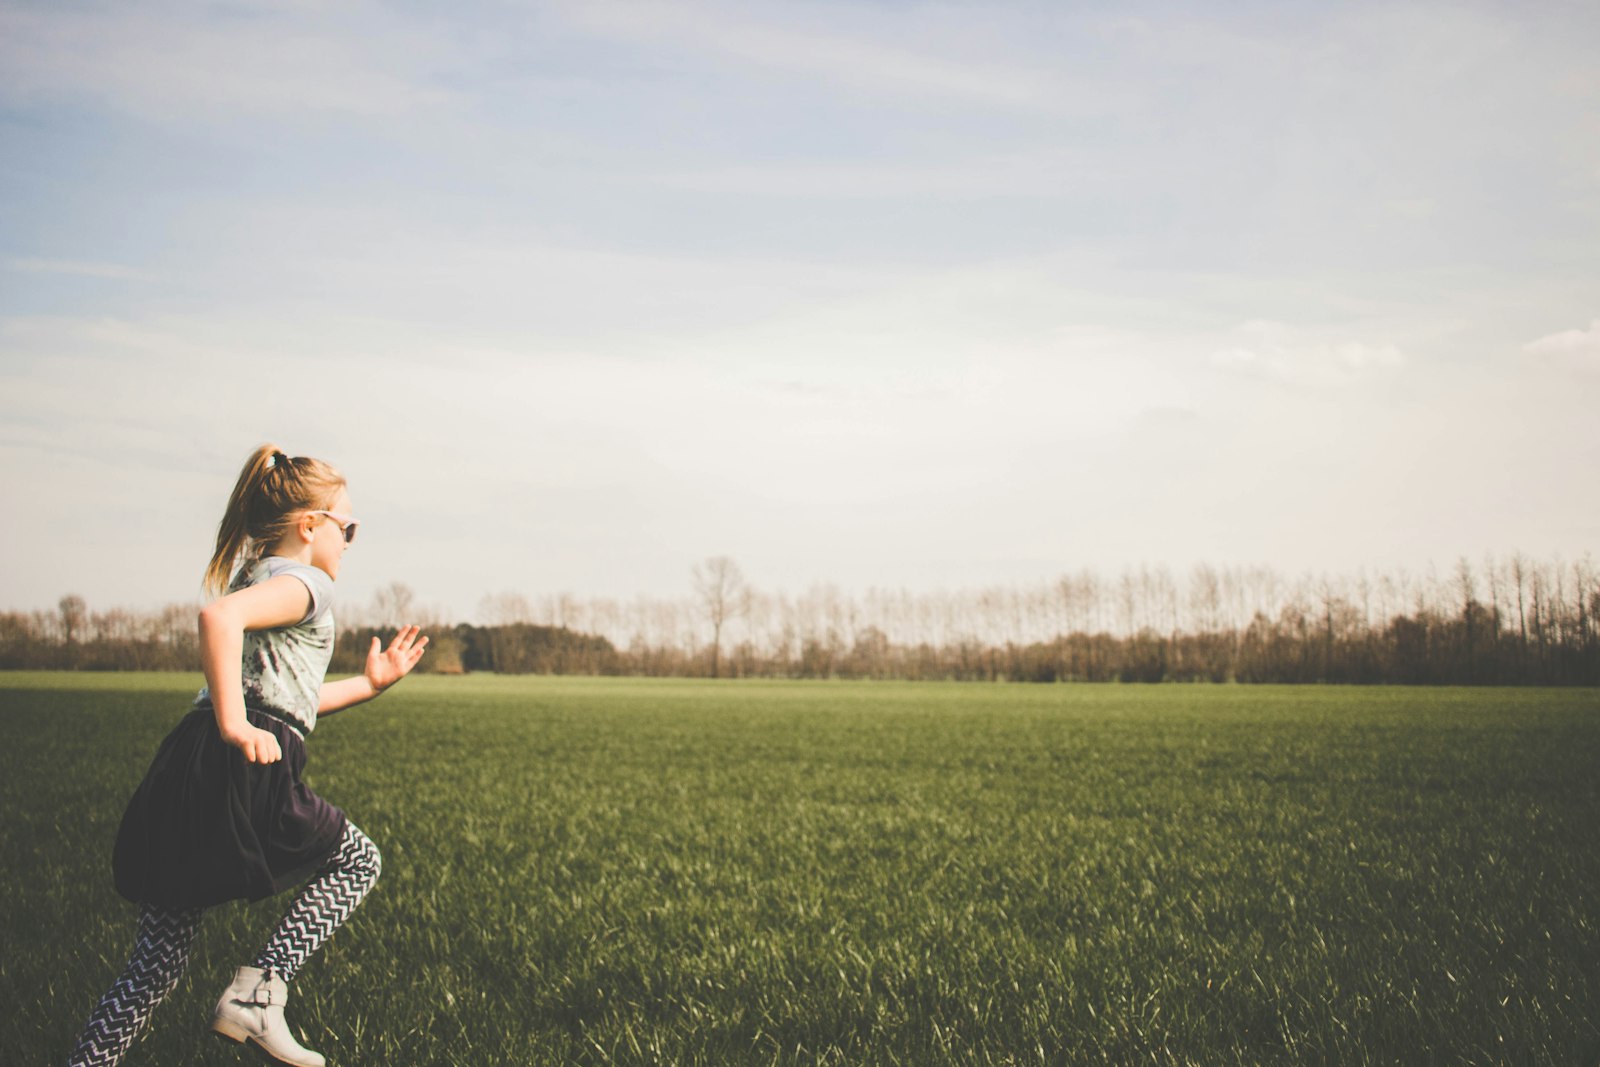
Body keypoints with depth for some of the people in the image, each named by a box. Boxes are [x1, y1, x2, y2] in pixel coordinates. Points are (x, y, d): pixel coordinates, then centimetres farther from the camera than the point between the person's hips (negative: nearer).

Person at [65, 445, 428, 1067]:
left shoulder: (256, 577, 29)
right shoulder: (302, 581, -2)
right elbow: (219, 617, -24)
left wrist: (370, 684, 37)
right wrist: (234, 724, -25)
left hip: (187, 774, 9)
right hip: (244, 772, -9)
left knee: (161, 950, 12)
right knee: (357, 862, 11)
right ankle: (256, 994, -1)